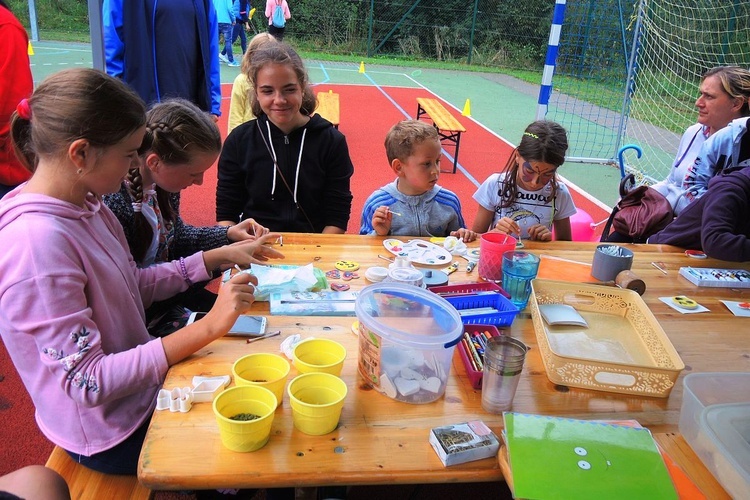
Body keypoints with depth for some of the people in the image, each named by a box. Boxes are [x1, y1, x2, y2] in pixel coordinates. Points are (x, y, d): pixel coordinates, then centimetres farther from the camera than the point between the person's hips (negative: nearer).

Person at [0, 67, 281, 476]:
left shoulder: (83, 204, -4)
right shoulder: (37, 243, -31)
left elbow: (134, 284, 6)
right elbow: (87, 383, -29)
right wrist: (208, 327, -34)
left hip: (132, 374, 8)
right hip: (112, 435, -7)